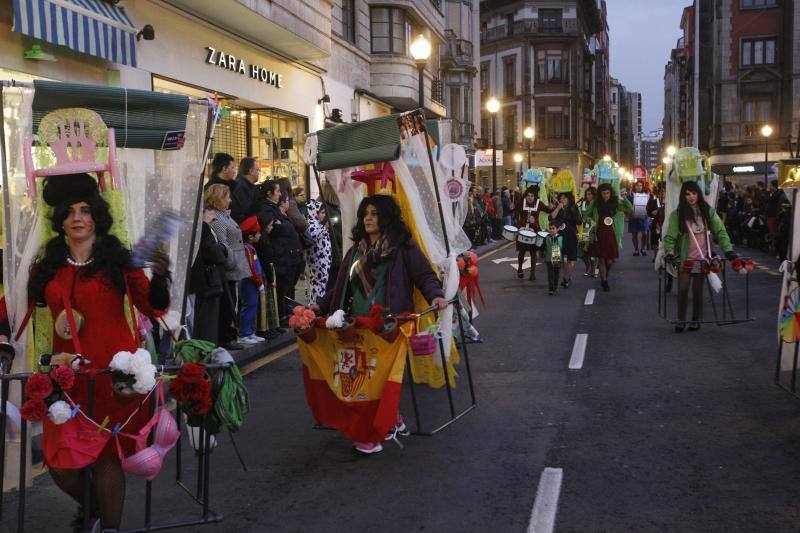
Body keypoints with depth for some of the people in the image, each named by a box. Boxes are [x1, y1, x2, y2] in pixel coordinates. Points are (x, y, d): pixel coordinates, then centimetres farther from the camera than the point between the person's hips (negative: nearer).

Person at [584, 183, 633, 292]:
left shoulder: (615, 203, 1)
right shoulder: (595, 203, 0)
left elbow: (630, 209, -3)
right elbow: (586, 214, 10)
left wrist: (623, 199, -13)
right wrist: (591, 221, -6)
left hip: (611, 234, 1)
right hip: (599, 234, -1)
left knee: (611, 260, 1)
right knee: (602, 260, 1)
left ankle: (604, 277, 32)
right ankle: (604, 282, 13)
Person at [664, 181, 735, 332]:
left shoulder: (708, 212, 1)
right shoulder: (677, 214, -5)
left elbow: (720, 231, -1)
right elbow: (670, 236, -9)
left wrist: (728, 250, -12)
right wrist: (669, 251, -26)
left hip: (703, 258, 1)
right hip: (685, 258, -1)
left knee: (697, 290, 7)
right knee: (682, 289, -3)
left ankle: (696, 320, 21)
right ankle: (681, 320, 12)